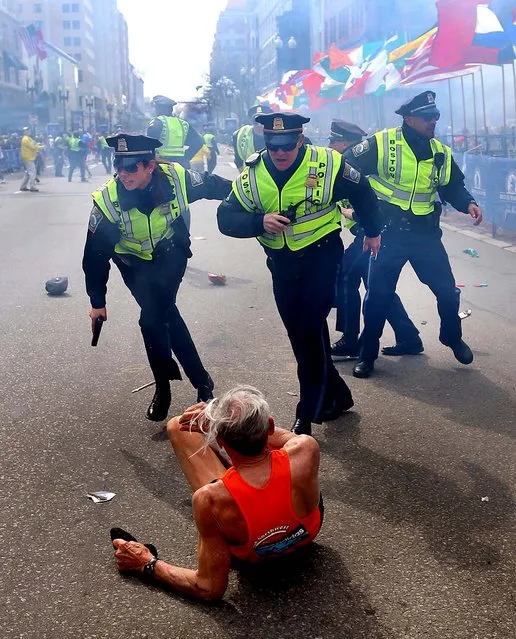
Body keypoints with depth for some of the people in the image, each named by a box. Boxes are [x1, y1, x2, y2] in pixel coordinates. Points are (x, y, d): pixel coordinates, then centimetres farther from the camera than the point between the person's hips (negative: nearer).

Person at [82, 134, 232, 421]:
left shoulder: (176, 179, -28)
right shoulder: (108, 200, -27)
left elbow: (214, 185, -5)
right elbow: (96, 255, -16)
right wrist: (98, 302, -9)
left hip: (171, 256, -1)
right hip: (137, 265, 1)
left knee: (152, 319, -19)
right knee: (166, 316, -13)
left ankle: (164, 389, 0)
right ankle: (200, 380, 6)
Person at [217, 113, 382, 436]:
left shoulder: (328, 164, -16)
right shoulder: (252, 174, -9)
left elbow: (362, 193, 2)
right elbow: (226, 218, -12)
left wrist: (372, 231, 15)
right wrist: (260, 222, -30)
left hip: (322, 256, -4)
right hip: (282, 264, 4)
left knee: (310, 330, -15)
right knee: (300, 336, 10)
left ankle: (308, 415, -2)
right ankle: (336, 395, 31)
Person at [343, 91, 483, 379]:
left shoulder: (442, 154, 3)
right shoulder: (382, 143, -12)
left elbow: (453, 187, 13)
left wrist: (469, 203, -6)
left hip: (425, 234, 4)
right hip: (388, 233, -4)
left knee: (447, 290, 9)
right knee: (379, 294, 2)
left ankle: (453, 338, 36)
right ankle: (367, 353, 18)